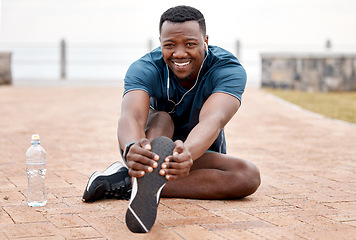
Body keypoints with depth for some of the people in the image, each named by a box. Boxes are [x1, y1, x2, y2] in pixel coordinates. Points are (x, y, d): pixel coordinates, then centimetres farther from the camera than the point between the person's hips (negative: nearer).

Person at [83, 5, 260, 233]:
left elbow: (212, 121, -41)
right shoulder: (144, 69, -20)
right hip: (153, 149, 0)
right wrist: (132, 149, -65)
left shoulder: (229, 69, -21)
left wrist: (187, 153, -63)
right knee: (160, 119, -30)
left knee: (249, 175, -30)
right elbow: (131, 116, -40)